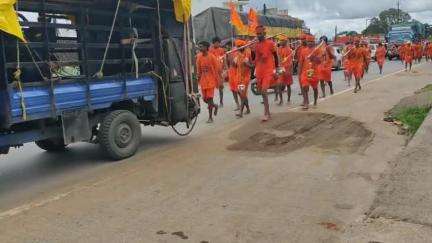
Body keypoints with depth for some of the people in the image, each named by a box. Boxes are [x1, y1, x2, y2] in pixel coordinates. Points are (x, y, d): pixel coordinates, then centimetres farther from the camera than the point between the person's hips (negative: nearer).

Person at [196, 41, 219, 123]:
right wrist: (198, 78, 8)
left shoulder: (212, 57, -9)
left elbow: (216, 69, -6)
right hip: (203, 81, 5)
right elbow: (198, 69, 12)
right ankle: (215, 106, 36)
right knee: (205, 99, 6)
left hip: (211, 80, -5)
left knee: (209, 99, -7)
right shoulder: (199, 57, 5)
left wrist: (217, 80, -8)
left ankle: (210, 117, 2)